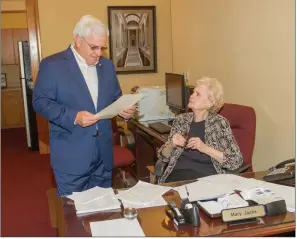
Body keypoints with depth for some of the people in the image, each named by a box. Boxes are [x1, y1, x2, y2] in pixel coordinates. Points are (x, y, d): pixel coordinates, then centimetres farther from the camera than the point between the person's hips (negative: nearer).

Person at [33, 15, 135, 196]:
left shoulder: (107, 65, 11)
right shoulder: (52, 64, -6)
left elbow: (115, 98, 17)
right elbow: (40, 101, -10)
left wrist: (125, 109, -6)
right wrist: (73, 117, -24)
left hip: (103, 154, 5)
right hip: (71, 155, -5)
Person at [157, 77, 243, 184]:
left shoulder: (220, 123, -3)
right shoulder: (181, 119, 7)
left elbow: (236, 161, -8)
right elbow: (163, 157, 11)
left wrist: (205, 148, -18)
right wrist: (171, 145, -11)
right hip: (177, 174, 1)